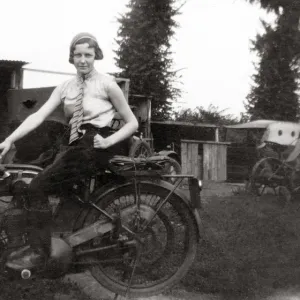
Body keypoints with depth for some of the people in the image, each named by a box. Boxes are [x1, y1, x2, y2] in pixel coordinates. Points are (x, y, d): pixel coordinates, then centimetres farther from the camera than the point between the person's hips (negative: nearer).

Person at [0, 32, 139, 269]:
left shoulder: (106, 84, -2)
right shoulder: (65, 87, 11)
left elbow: (132, 123, 0)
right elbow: (39, 115, 1)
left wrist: (108, 141, -15)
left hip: (93, 146, -6)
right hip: (73, 145, 6)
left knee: (38, 187, -18)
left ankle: (38, 251, -9)